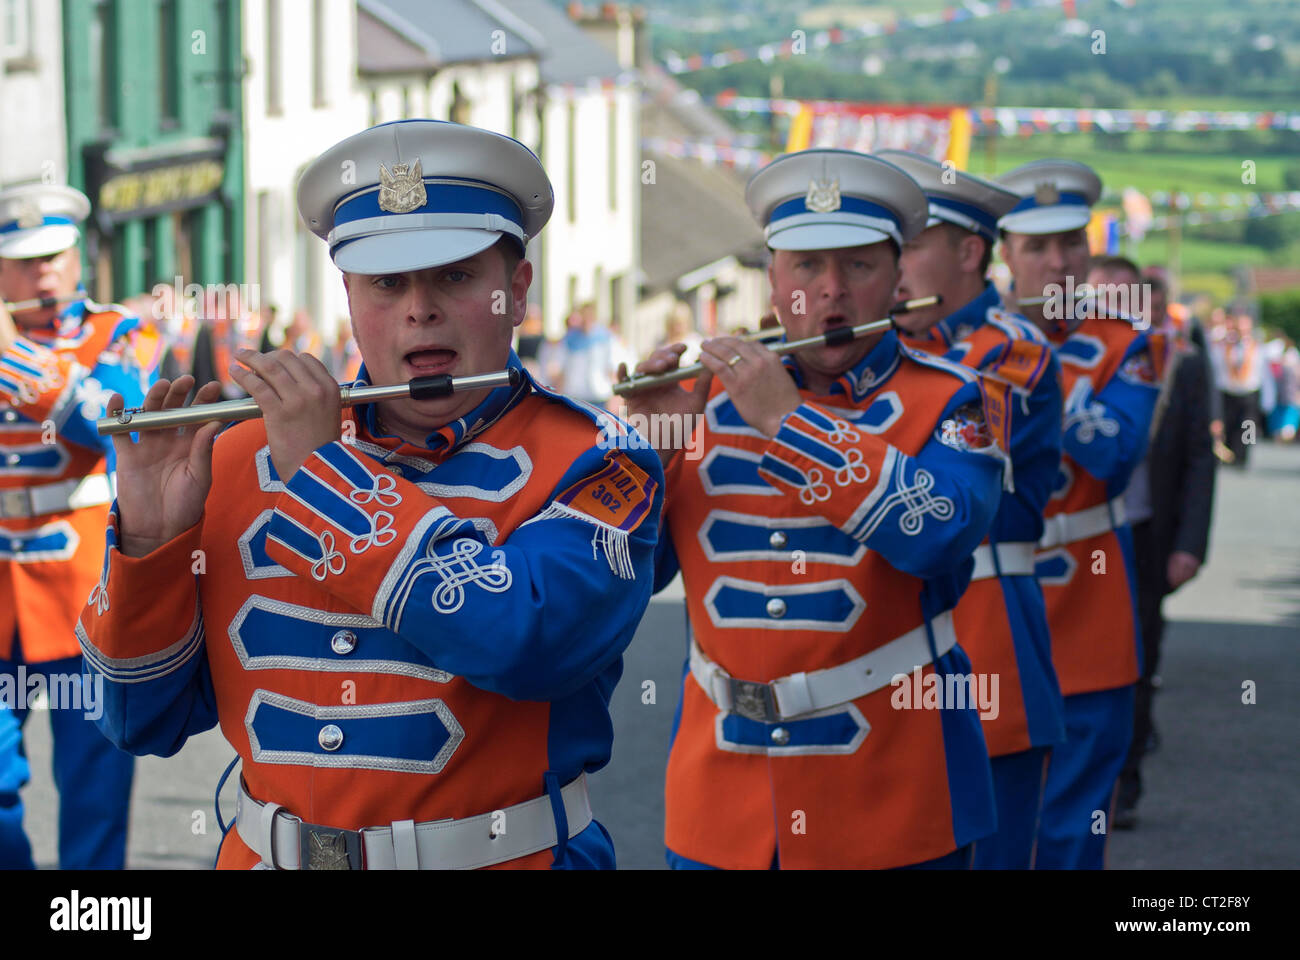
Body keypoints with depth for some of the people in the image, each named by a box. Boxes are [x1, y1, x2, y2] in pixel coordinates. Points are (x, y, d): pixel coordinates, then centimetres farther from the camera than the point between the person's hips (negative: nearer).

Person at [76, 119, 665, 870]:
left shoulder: (592, 469, -3)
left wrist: (324, 470, -15)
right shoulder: (240, 463, 5)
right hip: (265, 855, 3)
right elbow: (144, 722, 8)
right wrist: (149, 542, -8)